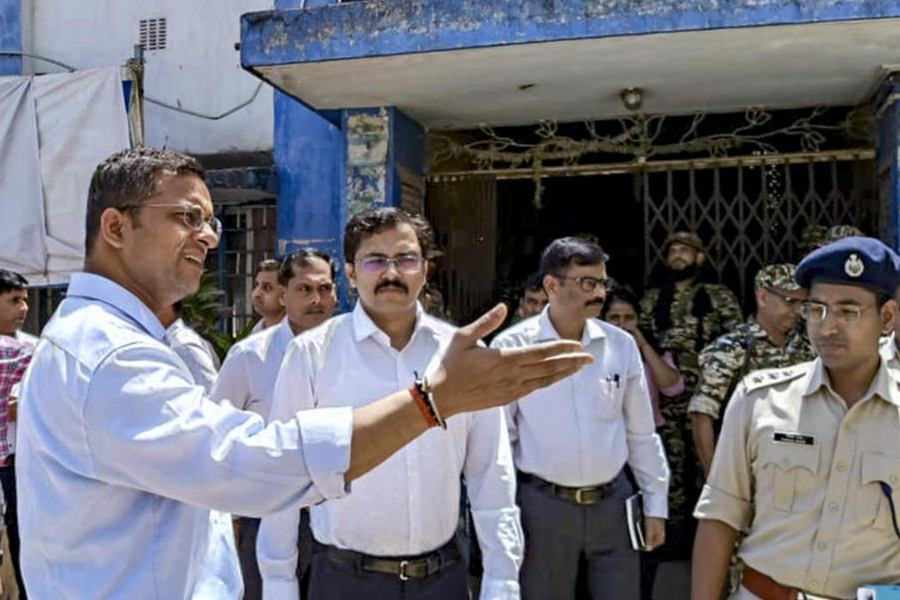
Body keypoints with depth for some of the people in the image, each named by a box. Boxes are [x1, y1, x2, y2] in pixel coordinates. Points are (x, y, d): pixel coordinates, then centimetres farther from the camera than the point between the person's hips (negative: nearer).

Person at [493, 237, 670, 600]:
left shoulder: (622, 345, 0)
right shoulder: (511, 347, -10)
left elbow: (641, 434, 7)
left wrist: (655, 504, 9)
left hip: (613, 502, 3)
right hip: (542, 506, -3)